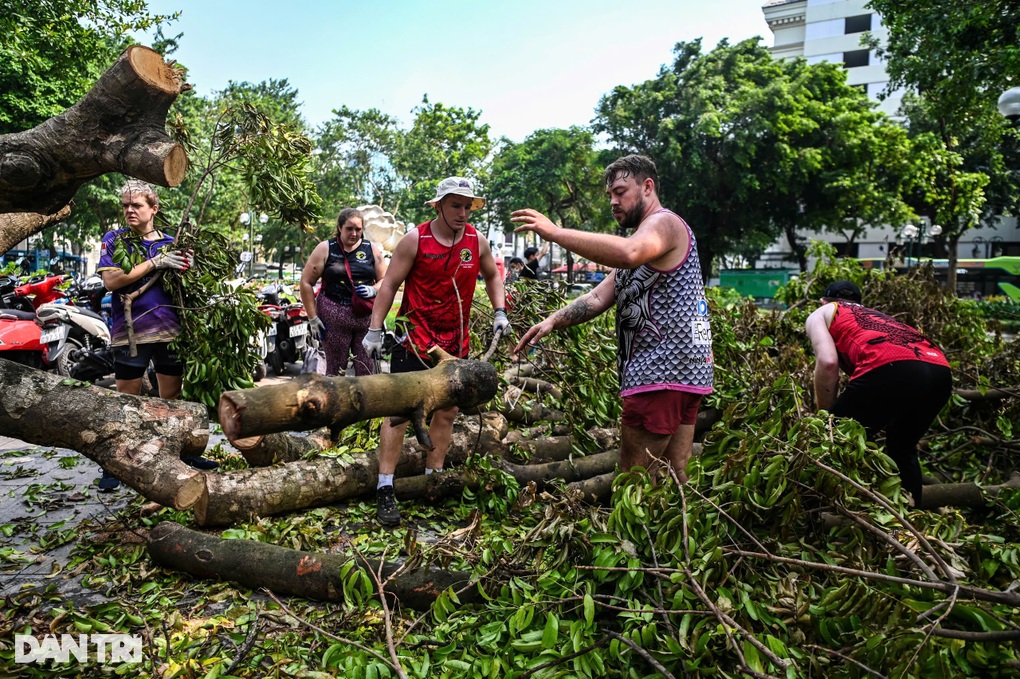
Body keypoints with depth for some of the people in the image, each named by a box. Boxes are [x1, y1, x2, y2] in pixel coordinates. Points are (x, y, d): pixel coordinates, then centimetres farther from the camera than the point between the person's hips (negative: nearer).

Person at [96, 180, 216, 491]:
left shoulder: (169, 242, 10)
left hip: (169, 328, 3)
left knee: (173, 395, 12)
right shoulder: (115, 240, 2)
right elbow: (111, 280, -13)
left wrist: (189, 265, -8)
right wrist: (154, 263, -17)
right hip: (131, 330, -3)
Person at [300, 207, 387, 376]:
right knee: (335, 370, 4)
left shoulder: (372, 249, 9)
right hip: (334, 318, -2)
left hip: (367, 317, 2)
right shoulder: (325, 249, 3)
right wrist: (313, 318, -3)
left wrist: (374, 290, -12)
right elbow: (306, 282, 2)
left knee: (367, 371, 1)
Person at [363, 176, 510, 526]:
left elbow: (492, 276, 20)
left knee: (447, 412, 10)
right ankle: (385, 490, -1)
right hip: (414, 340, -4)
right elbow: (389, 285, -5)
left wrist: (499, 312, 7)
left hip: (455, 344, 5)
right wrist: (375, 330, -9)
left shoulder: (477, 242, 3)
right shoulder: (415, 240, -8)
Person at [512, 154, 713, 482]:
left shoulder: (664, 222, -6)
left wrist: (556, 233, -28)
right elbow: (598, 298, 14)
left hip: (663, 370, -10)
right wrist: (553, 321, -1)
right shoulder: (642, 240, 25)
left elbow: (628, 253, -32)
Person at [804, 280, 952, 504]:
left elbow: (828, 362, 2)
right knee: (903, 449, 31)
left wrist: (825, 415, 14)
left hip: (890, 369, -7)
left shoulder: (820, 314, 24)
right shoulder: (875, 315, 41)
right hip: (940, 372, 7)